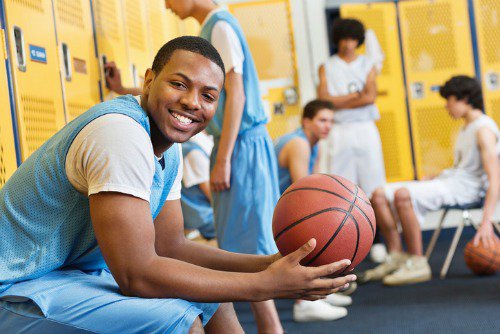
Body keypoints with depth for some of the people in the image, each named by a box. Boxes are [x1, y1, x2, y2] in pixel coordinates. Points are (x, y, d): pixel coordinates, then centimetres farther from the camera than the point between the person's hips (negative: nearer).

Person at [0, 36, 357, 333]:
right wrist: (267, 285, -26)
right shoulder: (121, 132, -26)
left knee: (213, 300, 15)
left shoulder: (169, 152, 5)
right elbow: (136, 275, -29)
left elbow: (171, 247, 7)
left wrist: (271, 263, -6)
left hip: (80, 273, 10)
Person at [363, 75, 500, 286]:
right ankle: (397, 257, -5)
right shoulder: (466, 128, 20)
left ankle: (417, 263, -24)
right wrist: (433, 179, 12)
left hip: (464, 188, -10)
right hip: (447, 180, 10)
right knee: (380, 195, -4)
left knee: (403, 194, -32)